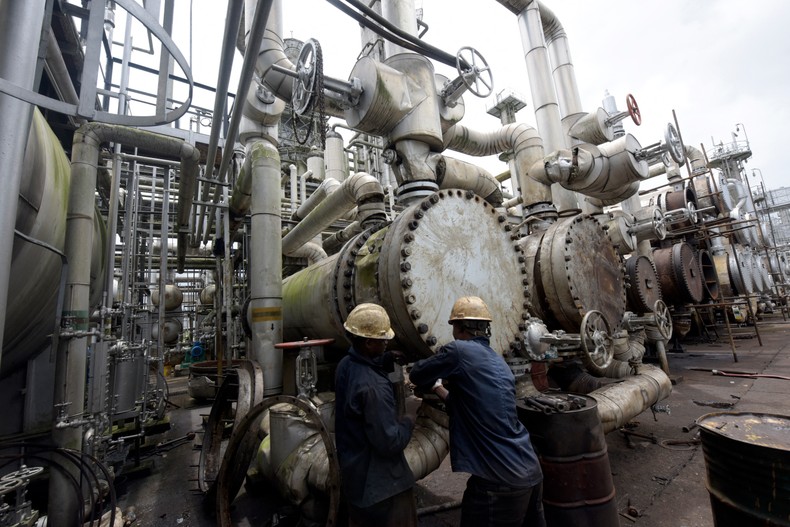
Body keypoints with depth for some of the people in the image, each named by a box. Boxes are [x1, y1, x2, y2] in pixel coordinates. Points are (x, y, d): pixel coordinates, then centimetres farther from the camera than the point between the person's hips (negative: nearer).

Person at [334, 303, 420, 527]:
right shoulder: (373, 387, -33)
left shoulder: (346, 365, -7)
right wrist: (410, 414, -14)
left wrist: (389, 358, -2)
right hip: (380, 485, -8)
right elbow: (391, 443, -28)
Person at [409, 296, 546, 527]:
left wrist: (432, 378, 18)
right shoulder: (499, 362, 11)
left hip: (500, 481, -8)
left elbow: (417, 375, -2)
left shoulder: (458, 351, -14)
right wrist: (439, 389, 27)